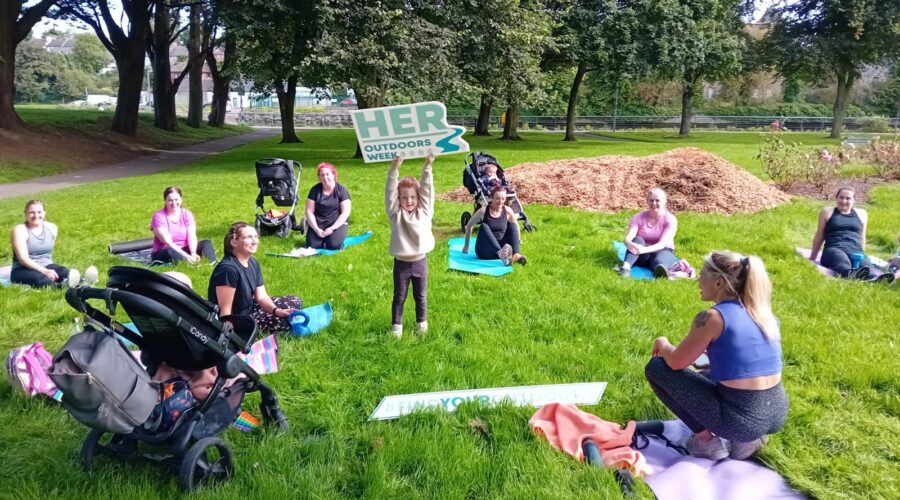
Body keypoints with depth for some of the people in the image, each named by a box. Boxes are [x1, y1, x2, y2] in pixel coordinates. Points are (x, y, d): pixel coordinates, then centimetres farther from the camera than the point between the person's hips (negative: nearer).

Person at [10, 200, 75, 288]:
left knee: (65, 272, -30)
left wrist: (48, 269, 9)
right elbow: (23, 259, -18)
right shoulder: (20, 230, -8)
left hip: (46, 267, 4)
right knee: (41, 279, -38)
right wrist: (44, 271, -30)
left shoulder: (52, 228, 8)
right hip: (23, 270, -4)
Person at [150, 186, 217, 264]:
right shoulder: (159, 216, -10)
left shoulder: (187, 214, 1)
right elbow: (168, 242, -21)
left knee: (207, 243, -19)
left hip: (184, 249, 4)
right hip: (164, 253, -3)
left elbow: (192, 236, -12)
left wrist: (193, 253, -33)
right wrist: (186, 256, -33)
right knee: (171, 252, -37)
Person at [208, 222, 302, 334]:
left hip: (249, 310, 9)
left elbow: (261, 297, -2)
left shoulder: (253, 263, 2)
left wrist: (276, 311, -21)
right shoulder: (228, 268, -27)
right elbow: (225, 311, -25)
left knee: (295, 302, 7)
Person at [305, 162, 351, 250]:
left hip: (337, 223, -2)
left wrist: (332, 228, -17)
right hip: (318, 224, 2)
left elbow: (345, 213, -8)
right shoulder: (315, 190, 2)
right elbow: (309, 211, 0)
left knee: (333, 245, -27)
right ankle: (322, 237, 13)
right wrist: (316, 229, -13)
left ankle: (339, 235, 7)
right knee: (312, 246, -19)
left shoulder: (342, 190, -4)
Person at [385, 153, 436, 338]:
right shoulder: (396, 213, -5)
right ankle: (396, 325, 25)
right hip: (401, 263, -1)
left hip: (420, 262, 1)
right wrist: (394, 169, -26)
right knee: (399, 297, 12)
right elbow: (390, 191, -15)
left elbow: (427, 189, -8)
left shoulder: (424, 211, -1)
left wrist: (427, 167, -17)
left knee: (421, 296, 16)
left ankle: (422, 322, 34)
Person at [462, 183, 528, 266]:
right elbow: (469, 226, 3)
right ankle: (501, 254, -56)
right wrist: (466, 246, 7)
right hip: (485, 251, -3)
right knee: (484, 227, -29)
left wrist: (517, 242, 10)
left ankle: (516, 255, -35)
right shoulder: (483, 211, -9)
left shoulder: (507, 211, -3)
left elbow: (515, 227, 14)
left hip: (501, 247, 3)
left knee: (511, 225, -12)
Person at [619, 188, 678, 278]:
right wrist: (629, 244, -43)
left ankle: (661, 271, -73)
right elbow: (627, 238, -17)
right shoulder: (639, 217, -4)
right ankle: (626, 266, -55)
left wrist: (645, 249, -42)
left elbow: (663, 243, -23)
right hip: (642, 256, 2)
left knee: (659, 262, -37)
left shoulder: (670, 219, -9)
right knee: (637, 240, -30)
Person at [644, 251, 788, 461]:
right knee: (713, 375, 35)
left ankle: (707, 439, 6)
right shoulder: (764, 313, 6)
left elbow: (676, 363, -5)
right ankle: (746, 437, 15)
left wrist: (663, 344, 15)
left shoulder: (713, 317, -15)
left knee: (656, 367, 3)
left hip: (740, 419, -7)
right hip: (776, 415, 7)